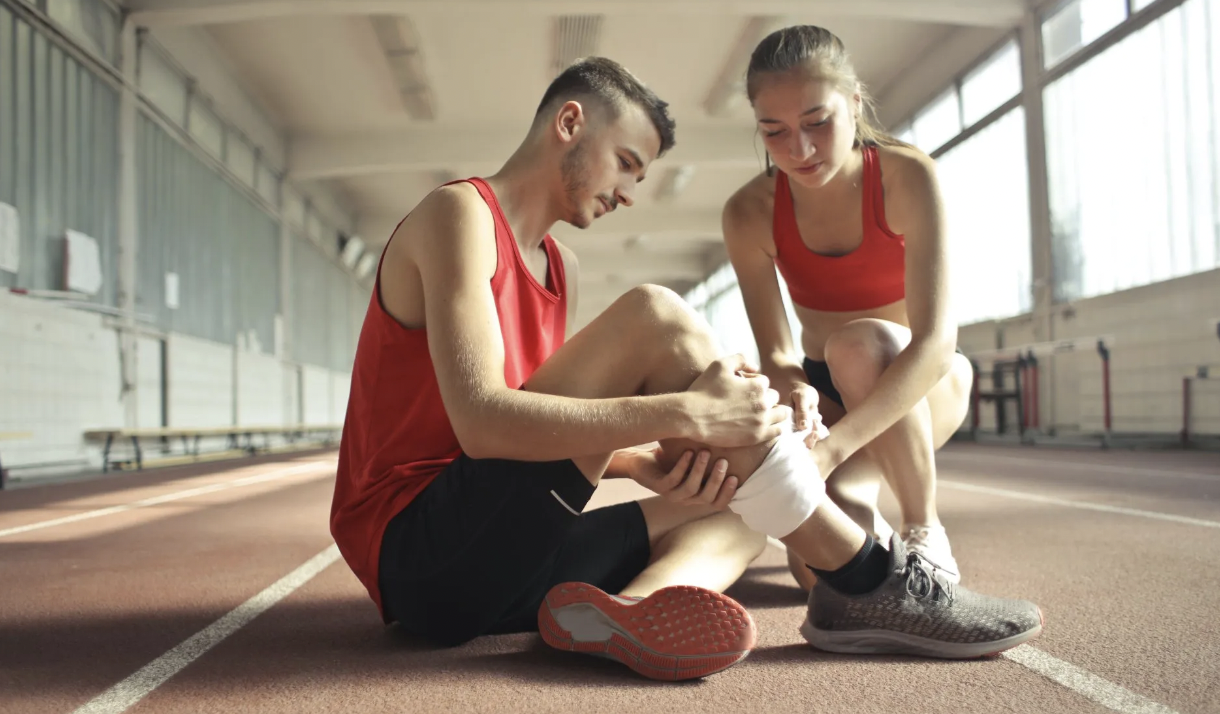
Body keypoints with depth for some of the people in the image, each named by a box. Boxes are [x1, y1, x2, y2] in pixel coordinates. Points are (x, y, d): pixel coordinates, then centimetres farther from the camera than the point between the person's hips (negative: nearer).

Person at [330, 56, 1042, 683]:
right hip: (418, 551, -9)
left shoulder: (557, 267, 20)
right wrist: (687, 412, -26)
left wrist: (649, 464, -11)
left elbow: (559, 430, 11)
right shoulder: (459, 213, -8)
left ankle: (635, 605, -28)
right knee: (654, 319, -21)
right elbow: (482, 423, -23)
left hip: (495, 569, 9)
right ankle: (867, 582, -16)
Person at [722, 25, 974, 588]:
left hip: (921, 384, -1)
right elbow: (775, 353, -15)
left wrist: (831, 447, -46)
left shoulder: (907, 176, -23)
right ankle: (864, 518, 16)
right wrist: (793, 390, -41)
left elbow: (936, 339, -33)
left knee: (857, 343, -38)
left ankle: (925, 533, -16)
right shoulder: (750, 214, -15)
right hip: (826, 392, 2)